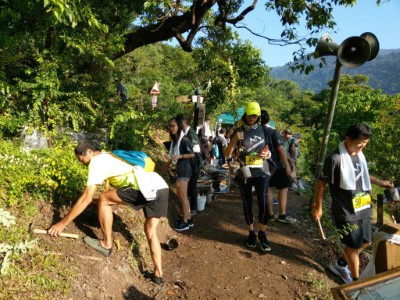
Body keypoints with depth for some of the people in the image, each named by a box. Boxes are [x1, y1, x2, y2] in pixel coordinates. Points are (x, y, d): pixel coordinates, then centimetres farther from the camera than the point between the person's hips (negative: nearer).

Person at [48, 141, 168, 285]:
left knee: (104, 199, 4)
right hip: (162, 187, 10)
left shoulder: (97, 161, 3)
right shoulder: (110, 157, 29)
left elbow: (87, 198, -1)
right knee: (150, 231, 21)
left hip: (148, 188, -10)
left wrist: (63, 223, 5)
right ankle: (158, 274, 23)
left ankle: (106, 244, 16)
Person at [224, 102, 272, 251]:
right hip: (244, 173, 0)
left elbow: (269, 151, 15)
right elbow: (227, 154, -4)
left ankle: (262, 234, 11)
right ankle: (251, 233, 25)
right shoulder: (238, 132, 1)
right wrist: (234, 140, -21)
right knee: (247, 204, 9)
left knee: (264, 203, -7)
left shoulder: (263, 130, 6)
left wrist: (267, 154, -9)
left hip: (261, 172, 1)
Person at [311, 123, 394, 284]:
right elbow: (321, 183, -15)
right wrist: (318, 207, -9)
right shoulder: (335, 158, -22)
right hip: (346, 212, -8)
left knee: (365, 242, 19)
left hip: (363, 208, 8)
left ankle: (340, 264, 39)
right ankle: (356, 280, 28)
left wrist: (380, 182, 14)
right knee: (354, 246, 6)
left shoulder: (360, 154, 3)